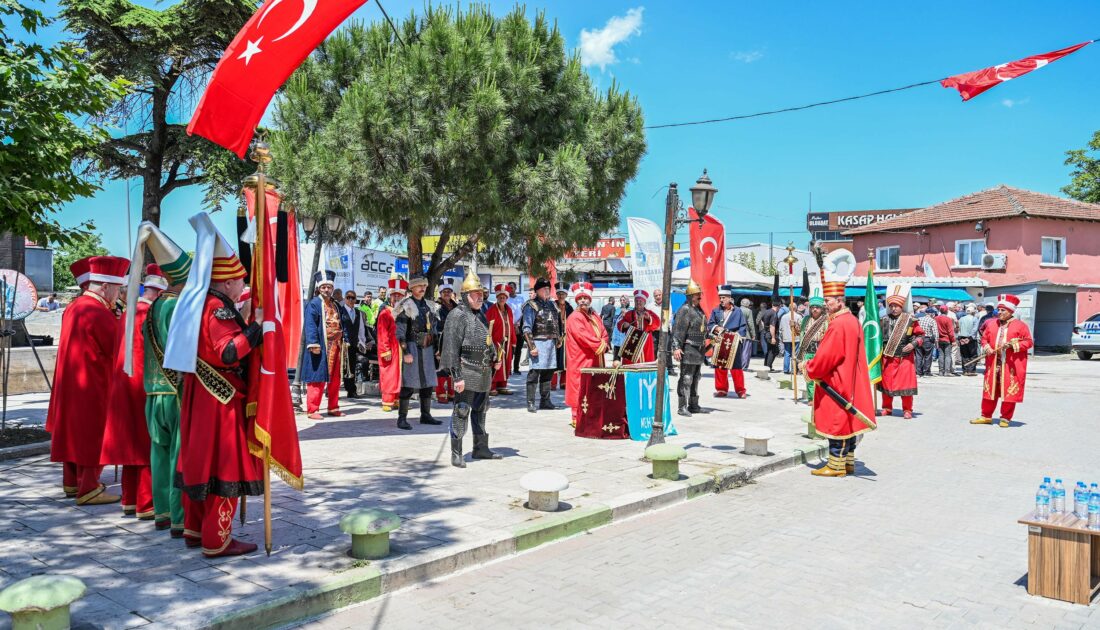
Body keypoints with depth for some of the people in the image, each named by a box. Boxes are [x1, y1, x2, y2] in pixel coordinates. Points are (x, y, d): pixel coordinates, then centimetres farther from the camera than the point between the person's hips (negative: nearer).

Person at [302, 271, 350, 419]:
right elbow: (310, 325, -14)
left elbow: (343, 324, 18)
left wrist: (345, 341, 10)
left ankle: (333, 408, 22)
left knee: (335, 379, 12)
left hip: (336, 347, 7)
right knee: (318, 378, -6)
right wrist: (313, 344, -22)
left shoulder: (336, 305, 16)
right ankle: (312, 410, -1)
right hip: (321, 348, -7)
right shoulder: (314, 304, -6)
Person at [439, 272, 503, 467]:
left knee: (480, 411, 17)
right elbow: (452, 348, -16)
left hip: (484, 374, 9)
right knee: (461, 412, -6)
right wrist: (457, 376, -21)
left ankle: (481, 449, 28)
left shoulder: (481, 317, 17)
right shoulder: (457, 316, -11)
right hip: (467, 373, -9)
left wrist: (496, 358, 8)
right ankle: (456, 455, 0)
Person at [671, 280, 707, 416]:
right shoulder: (685, 310, -13)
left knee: (695, 379, 16)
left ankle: (693, 405, 24)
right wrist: (676, 347, -27)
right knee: (686, 379, -8)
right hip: (688, 349, -10)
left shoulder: (699, 310, 16)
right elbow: (678, 330, -21)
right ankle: (682, 407, -4)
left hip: (699, 350, 10)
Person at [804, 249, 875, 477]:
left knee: (836, 421, -3)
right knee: (847, 419, 13)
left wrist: (810, 370, -4)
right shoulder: (853, 321, 11)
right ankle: (848, 462, 21)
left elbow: (826, 356, -20)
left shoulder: (838, 325, -20)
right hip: (849, 381, 10)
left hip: (836, 383, -10)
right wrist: (814, 366, 11)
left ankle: (836, 465, 2)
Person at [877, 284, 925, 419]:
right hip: (887, 358, 3)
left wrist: (913, 344, -14)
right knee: (886, 382, 9)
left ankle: (907, 410, 10)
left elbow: (920, 335, 2)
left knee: (906, 382, -2)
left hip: (905, 357, -3)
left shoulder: (910, 320, -4)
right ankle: (887, 408, 23)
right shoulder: (884, 320, 4)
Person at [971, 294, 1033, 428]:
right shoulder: (992, 325, 10)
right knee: (989, 390, 8)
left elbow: (1029, 341, -4)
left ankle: (1006, 418, 11)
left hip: (1011, 365, -4)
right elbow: (984, 338, 16)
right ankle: (986, 416, 17)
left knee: (1009, 391, -1)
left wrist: (1013, 345, -18)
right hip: (993, 363, 4)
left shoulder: (1020, 325, -3)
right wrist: (986, 347, -4)